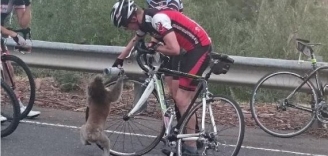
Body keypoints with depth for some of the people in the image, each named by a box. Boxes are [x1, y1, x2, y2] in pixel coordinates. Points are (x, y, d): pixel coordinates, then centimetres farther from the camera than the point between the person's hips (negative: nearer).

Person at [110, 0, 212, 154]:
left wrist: (154, 48, -12)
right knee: (185, 99, 16)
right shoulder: (145, 20, 7)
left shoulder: (157, 18, -24)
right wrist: (119, 60, 39)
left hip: (200, 48, -10)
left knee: (181, 100, -9)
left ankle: (191, 148, -3)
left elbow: (174, 49, -30)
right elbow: (134, 41, 27)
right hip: (191, 49, 10)